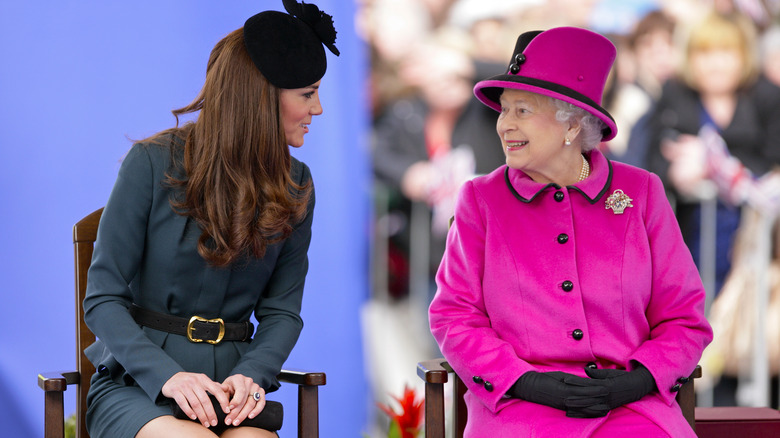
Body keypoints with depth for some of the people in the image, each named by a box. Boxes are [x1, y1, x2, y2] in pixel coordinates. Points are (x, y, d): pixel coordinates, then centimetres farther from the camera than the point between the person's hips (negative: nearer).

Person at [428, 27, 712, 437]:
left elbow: (683, 318, 11)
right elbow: (454, 317, 7)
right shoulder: (481, 200, 11)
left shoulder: (641, 193, 11)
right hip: (517, 405, -1)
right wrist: (526, 383, -9)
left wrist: (637, 381, -8)